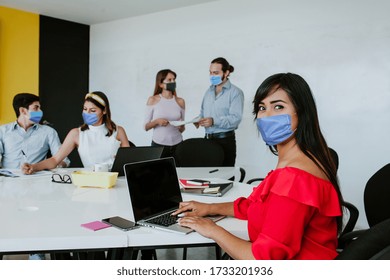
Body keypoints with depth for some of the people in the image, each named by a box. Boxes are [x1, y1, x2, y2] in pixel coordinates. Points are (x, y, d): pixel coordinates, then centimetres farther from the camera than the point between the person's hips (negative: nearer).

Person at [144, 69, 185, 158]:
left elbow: (182, 130, 12)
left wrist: (181, 127, -9)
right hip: (158, 144, -2)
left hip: (177, 144, 2)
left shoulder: (180, 101, 5)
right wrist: (156, 121, -17)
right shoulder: (153, 100, -1)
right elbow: (146, 127, 0)